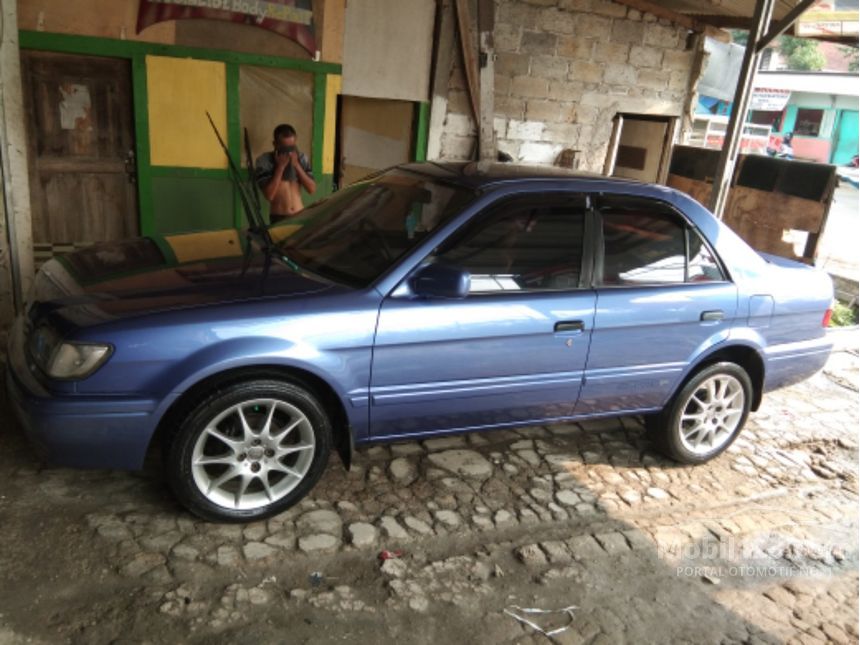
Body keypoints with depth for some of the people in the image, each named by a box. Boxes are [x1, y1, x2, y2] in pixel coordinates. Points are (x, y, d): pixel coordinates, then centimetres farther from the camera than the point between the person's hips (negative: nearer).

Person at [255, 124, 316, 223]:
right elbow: (269, 195, -18)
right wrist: (280, 167, -18)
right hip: (278, 219, -3)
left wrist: (296, 165, -12)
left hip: (300, 215, 3)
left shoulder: (301, 158, 3)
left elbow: (312, 189, -5)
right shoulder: (264, 161, -8)